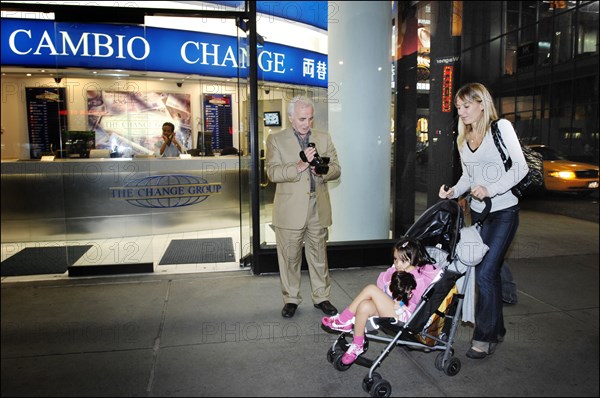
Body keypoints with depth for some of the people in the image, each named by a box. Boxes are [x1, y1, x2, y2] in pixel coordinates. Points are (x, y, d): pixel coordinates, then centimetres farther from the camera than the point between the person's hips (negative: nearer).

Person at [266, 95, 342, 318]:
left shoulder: (324, 139, 10)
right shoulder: (276, 140, 0)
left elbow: (336, 169, 9)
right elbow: (273, 173, -10)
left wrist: (322, 171, -13)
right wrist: (299, 166, -24)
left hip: (318, 209, 3)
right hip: (290, 210, -2)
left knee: (319, 256, 11)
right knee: (289, 257, 7)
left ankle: (321, 297, 26)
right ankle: (291, 299, 23)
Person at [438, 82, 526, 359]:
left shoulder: (501, 127, -7)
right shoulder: (463, 139, 11)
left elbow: (520, 167, -13)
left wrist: (490, 189, -24)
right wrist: (453, 192, -3)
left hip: (503, 212, -6)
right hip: (478, 212, 6)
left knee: (486, 272, -12)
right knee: (488, 272, 11)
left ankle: (484, 336, 2)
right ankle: (496, 329, 26)